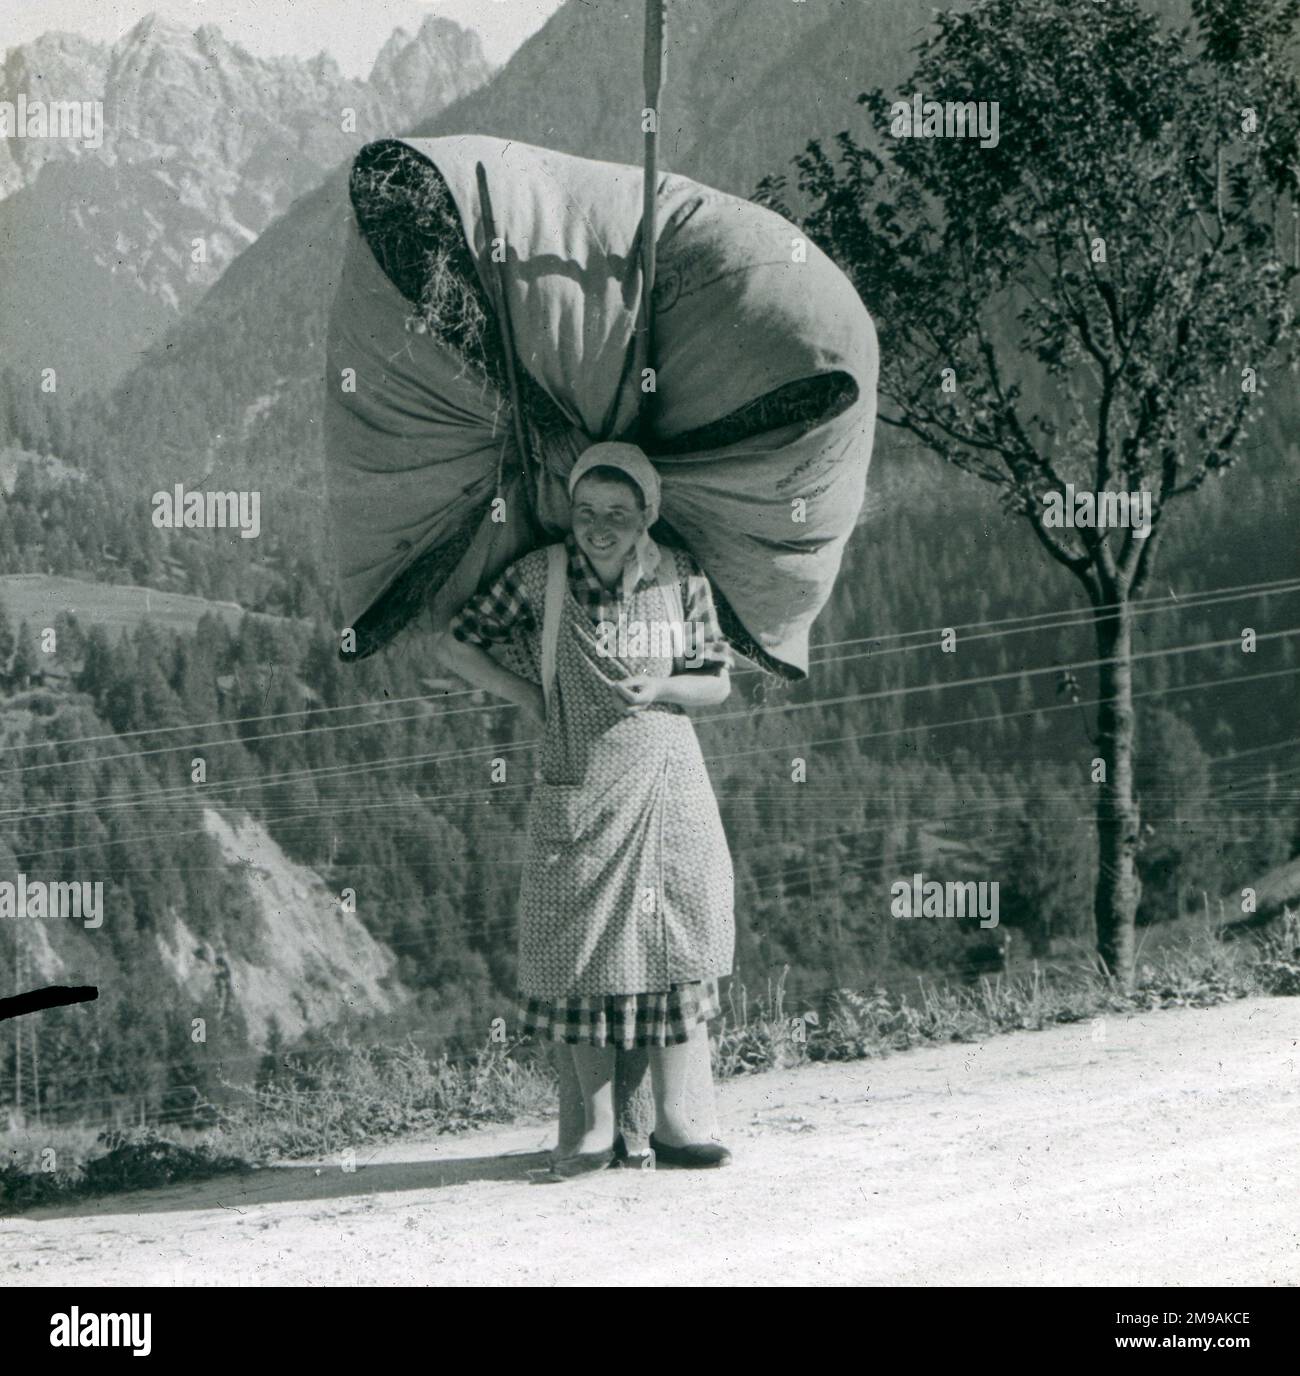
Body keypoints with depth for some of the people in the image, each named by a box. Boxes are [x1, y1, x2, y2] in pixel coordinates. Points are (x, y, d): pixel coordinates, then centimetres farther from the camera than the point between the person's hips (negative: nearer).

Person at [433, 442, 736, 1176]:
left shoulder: (682, 578, 1)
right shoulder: (539, 577, -3)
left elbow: (719, 680, 9)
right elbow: (455, 642, 5)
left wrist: (664, 687, -11)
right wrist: (528, 696, -1)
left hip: (669, 782, 1)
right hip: (579, 789, -1)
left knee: (676, 949, 1)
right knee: (585, 954, 0)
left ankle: (676, 1119, 9)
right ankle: (598, 1126, 9)